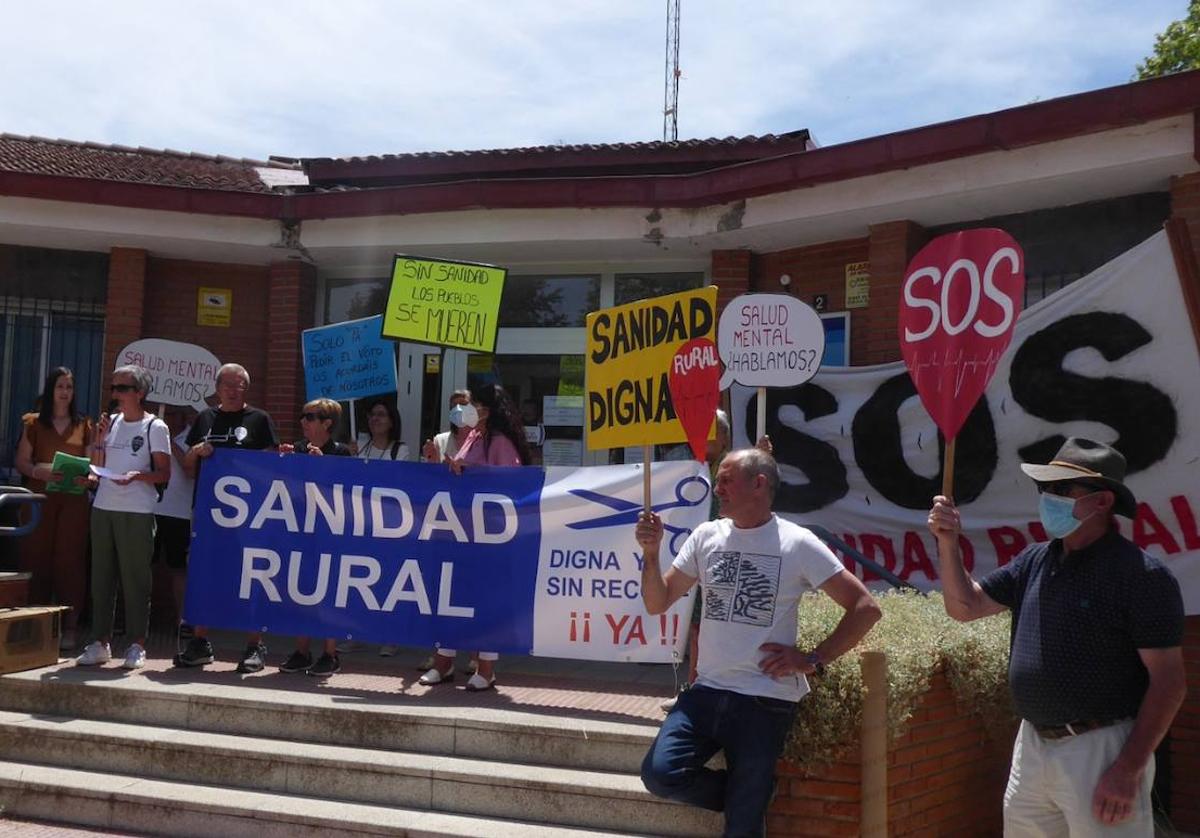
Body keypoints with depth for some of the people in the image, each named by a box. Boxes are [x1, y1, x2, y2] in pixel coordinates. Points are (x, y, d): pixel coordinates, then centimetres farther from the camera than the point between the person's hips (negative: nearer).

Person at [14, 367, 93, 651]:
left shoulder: (84, 425, 12)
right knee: (37, 560, -2)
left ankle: (69, 628, -2)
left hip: (74, 501, 0)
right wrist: (40, 472, -15)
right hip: (40, 498, 0)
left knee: (69, 561, -3)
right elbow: (21, 462, 4)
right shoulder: (34, 423, 9)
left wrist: (87, 477, -10)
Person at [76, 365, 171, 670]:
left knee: (135, 577, -3)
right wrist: (97, 441, 3)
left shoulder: (154, 427, -2)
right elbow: (98, 467, 18)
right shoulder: (111, 422, 14)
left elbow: (164, 474, -5)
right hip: (103, 507, 6)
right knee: (101, 575, 6)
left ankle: (137, 645, 3)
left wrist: (138, 475, -21)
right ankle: (100, 642, 13)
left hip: (137, 511, -5)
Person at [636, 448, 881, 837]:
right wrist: (651, 553, -8)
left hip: (766, 701, -4)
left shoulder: (797, 543, -7)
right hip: (706, 691, 4)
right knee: (660, 773, -13)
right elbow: (657, 604, 8)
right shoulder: (706, 536, 5)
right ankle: (746, 795, 12)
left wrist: (813, 659, -10)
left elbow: (865, 607, -5)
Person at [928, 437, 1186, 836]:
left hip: (1101, 749, -7)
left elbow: (1168, 682, -15)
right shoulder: (1034, 561, 7)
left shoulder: (1141, 574, -14)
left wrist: (1129, 769, -19)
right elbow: (965, 606, 12)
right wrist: (948, 543, -3)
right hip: (1032, 744, 7)